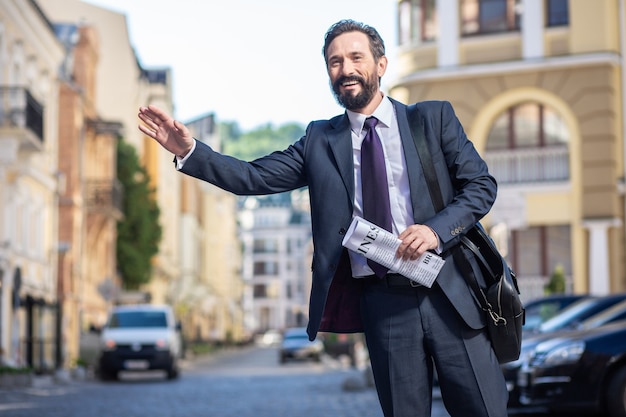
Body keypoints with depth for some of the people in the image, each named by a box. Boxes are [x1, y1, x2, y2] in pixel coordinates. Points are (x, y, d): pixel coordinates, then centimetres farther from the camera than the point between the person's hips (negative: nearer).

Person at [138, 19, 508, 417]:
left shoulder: (434, 118, 6)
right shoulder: (320, 140, 10)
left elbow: (481, 184, 3)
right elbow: (254, 178, 4)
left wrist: (437, 229, -14)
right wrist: (190, 151, -10)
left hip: (449, 294, -1)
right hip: (383, 304, 1)